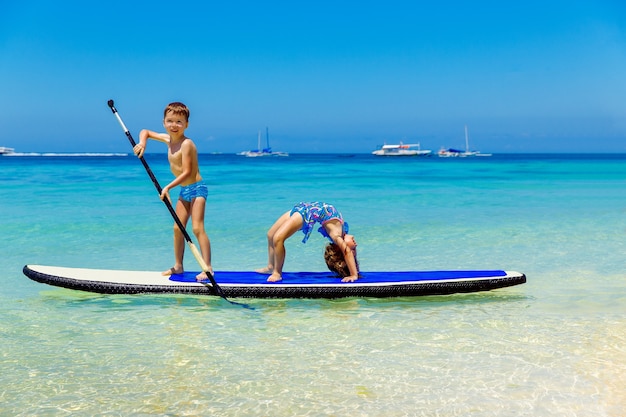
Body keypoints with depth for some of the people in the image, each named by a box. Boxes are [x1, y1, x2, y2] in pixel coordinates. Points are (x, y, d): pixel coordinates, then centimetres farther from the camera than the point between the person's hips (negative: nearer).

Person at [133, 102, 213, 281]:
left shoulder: (186, 144, -20)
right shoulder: (168, 139, 5)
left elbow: (187, 172, -24)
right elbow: (145, 132, 19)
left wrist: (168, 187, -28)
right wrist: (142, 143, -2)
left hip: (196, 188, -9)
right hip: (184, 190, 9)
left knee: (197, 228, -15)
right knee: (178, 228, 10)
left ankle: (208, 268, -16)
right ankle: (178, 266, 20)